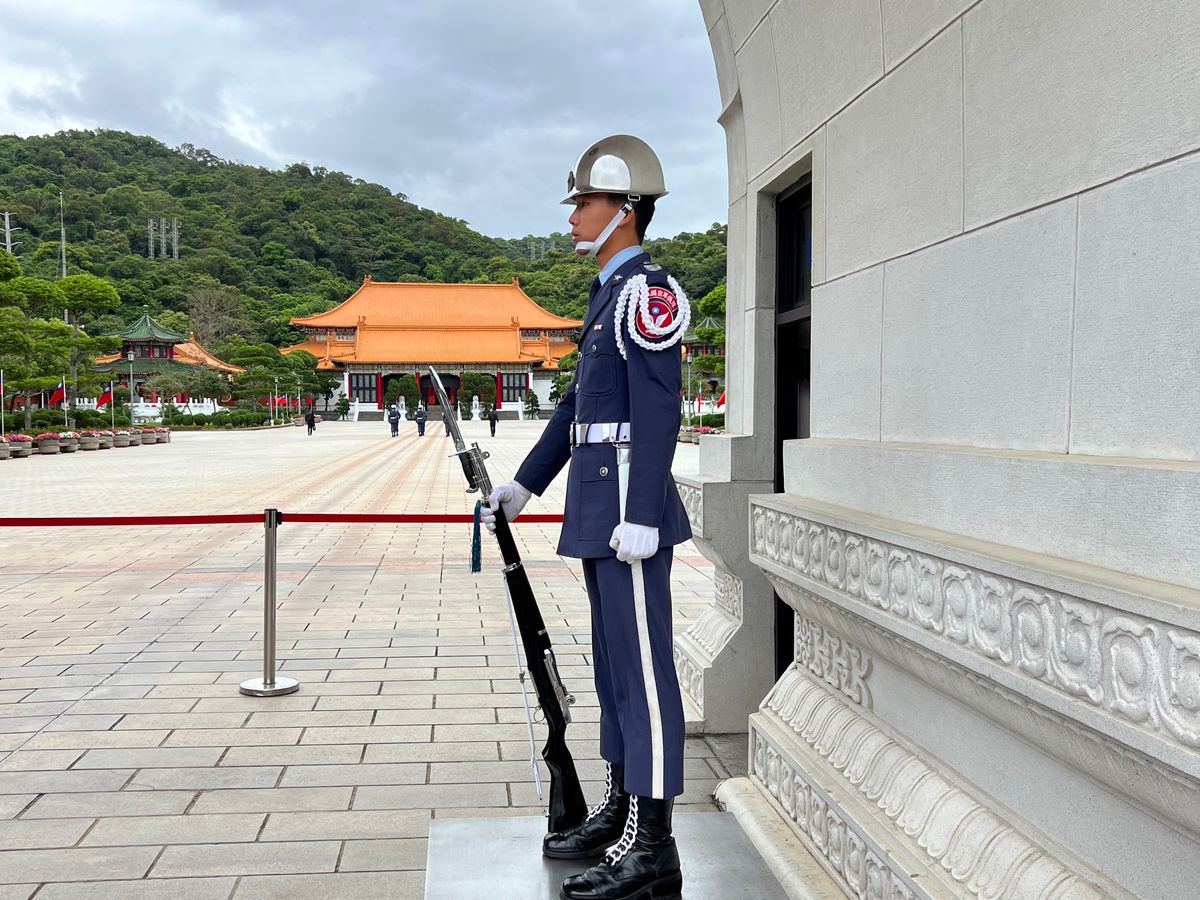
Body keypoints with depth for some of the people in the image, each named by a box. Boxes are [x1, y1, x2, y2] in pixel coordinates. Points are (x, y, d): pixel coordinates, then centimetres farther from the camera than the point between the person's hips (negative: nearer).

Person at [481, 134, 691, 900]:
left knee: (642, 664, -5)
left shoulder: (647, 290, -11)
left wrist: (641, 516, -23)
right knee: (616, 660, 15)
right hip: (599, 504, 10)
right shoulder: (613, 293, 19)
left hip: (630, 503, -10)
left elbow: (660, 411, -19)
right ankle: (619, 812, 27)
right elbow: (579, 404, 23)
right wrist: (526, 483, 25)